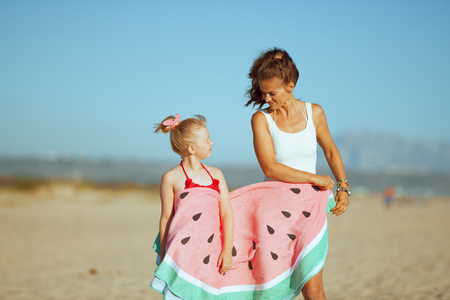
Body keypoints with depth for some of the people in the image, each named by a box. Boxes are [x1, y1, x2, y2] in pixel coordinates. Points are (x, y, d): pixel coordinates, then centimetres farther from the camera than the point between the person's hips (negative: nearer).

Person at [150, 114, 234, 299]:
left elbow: (226, 214, 7)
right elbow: (165, 218, 3)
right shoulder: (171, 178, -1)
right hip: (183, 253, -3)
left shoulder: (216, 175, 10)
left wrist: (227, 250, -1)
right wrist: (163, 256, 5)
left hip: (209, 254, 3)